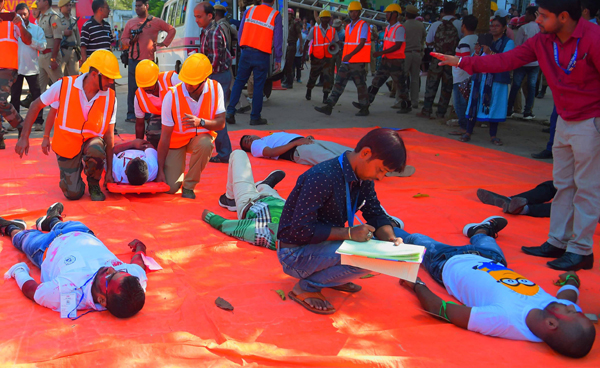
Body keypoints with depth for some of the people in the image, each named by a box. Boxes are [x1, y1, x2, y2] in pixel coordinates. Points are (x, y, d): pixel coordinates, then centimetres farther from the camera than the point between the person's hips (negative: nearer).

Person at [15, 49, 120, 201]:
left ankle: (94, 184, -4)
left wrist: (109, 170, -7)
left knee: (96, 151, -38)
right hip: (67, 143, 0)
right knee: (73, 194, -3)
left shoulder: (110, 98, -13)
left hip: (91, 139, 1)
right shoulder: (64, 86, -18)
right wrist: (24, 137, -10)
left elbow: (109, 135, -8)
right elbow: (35, 106, -6)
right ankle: (75, 168, 33)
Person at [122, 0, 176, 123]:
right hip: (134, 60, 1)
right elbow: (123, 39, 14)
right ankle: (131, 114, 3)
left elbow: (172, 30, 15)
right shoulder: (130, 22, 12)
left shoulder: (156, 21, 7)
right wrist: (131, 41, -7)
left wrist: (164, 43, 7)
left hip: (149, 60, -1)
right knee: (133, 88, -1)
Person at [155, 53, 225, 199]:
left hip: (200, 136, 1)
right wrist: (160, 169, -16)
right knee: (170, 187, -12)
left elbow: (221, 123, -17)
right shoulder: (172, 96, -23)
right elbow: (165, 136, -18)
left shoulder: (215, 89, -18)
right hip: (176, 140, -1)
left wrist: (200, 122, -39)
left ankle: (189, 186, -13)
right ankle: (178, 168, 27)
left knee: (205, 144, -38)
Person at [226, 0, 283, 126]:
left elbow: (240, 33, 8)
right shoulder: (276, 15, -3)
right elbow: (278, 40, -3)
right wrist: (278, 60, 3)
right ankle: (255, 117, 11)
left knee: (239, 81, 13)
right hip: (262, 55, -3)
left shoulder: (249, 11, 6)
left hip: (246, 53, 3)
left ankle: (230, 111, 6)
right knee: (258, 86, 5)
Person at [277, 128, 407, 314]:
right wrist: (349, 233, -29)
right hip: (295, 253, -9)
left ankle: (330, 277, 9)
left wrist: (390, 238, -16)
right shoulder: (322, 178, -28)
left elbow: (376, 215, 5)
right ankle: (306, 287, -9)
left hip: (324, 243, 9)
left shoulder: (363, 180, -2)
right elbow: (301, 230, -28)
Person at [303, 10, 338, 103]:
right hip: (316, 57, 0)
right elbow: (306, 42, 0)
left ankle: (325, 96, -10)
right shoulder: (314, 30, -1)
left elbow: (337, 43, 11)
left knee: (328, 76, -12)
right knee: (313, 75, 13)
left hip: (328, 57, 1)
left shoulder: (333, 31, 5)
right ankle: (308, 92, 36)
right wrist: (304, 55, -7)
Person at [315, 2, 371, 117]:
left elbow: (362, 43, -15)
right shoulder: (348, 27, 18)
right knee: (339, 83, 2)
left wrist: (350, 55, -24)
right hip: (346, 61, 7)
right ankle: (329, 106, -1)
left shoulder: (363, 25, -6)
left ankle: (364, 108, 11)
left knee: (361, 85, 0)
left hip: (358, 62, -7)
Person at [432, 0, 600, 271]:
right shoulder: (543, 40, 0)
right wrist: (462, 62, -2)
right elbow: (507, 60, 1)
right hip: (565, 122, 8)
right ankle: (558, 242, 23)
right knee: (563, 184, 13)